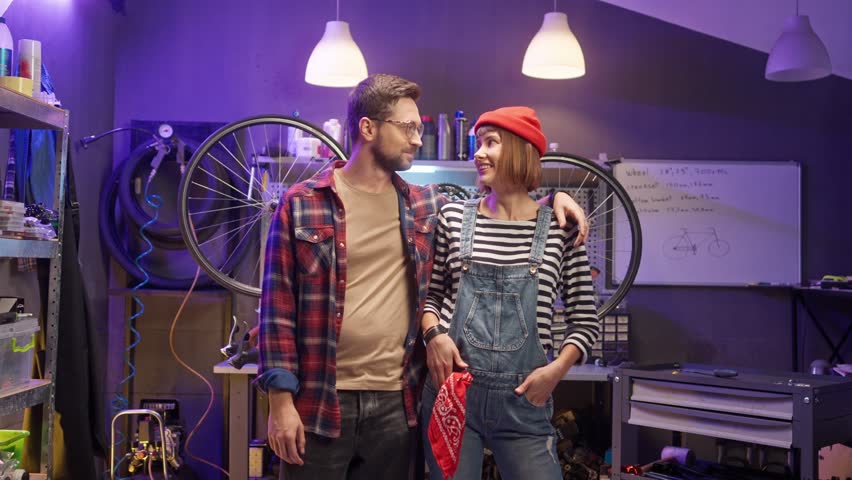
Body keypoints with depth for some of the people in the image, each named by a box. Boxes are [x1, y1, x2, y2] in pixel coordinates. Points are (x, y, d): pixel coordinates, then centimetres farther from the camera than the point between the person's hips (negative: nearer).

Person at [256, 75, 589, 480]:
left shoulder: (427, 206, 8)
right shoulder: (301, 203, -4)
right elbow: (278, 307, -5)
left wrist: (552, 198, 6)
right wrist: (280, 400, -9)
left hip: (395, 403, 4)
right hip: (320, 401, -3)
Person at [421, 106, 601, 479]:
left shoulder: (560, 228, 0)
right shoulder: (453, 218, 4)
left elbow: (585, 321, 4)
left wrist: (557, 369, -10)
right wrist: (433, 333, -6)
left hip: (523, 398, -1)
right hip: (451, 389, 1)